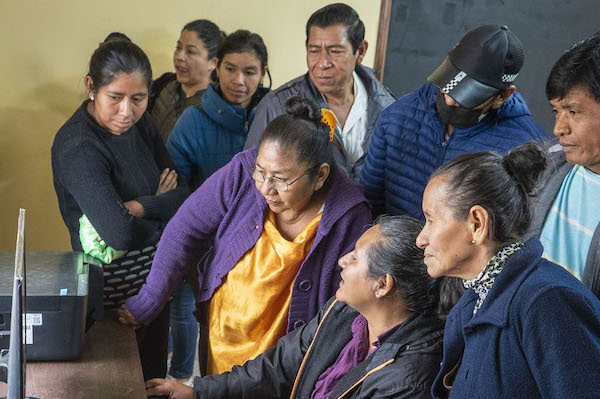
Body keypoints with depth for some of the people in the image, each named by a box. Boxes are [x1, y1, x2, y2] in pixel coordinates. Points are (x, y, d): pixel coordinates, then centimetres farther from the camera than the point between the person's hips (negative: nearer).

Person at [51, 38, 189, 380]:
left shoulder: (140, 124, -1)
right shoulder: (77, 147, -24)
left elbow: (183, 194, -2)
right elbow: (121, 234, -34)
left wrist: (138, 207, -20)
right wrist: (161, 208, -14)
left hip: (154, 275, 7)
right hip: (114, 285, -7)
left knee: (155, 376, 21)